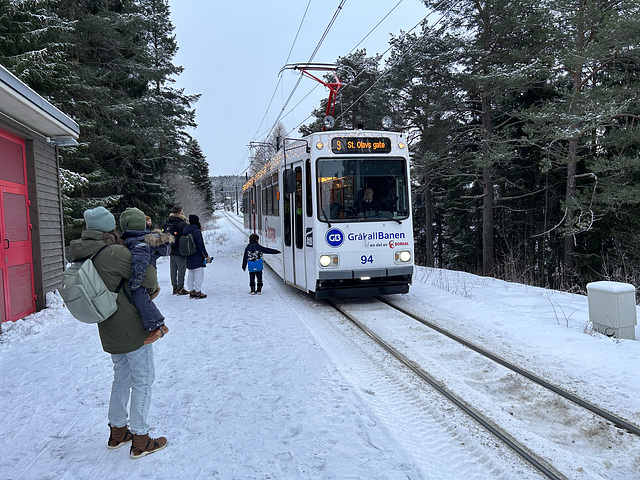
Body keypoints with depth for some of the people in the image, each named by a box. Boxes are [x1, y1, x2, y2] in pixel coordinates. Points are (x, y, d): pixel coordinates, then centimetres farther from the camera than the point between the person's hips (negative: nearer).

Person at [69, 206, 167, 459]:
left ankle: (117, 431, 35)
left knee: (122, 377, 23)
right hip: (133, 330, -8)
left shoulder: (86, 256, 2)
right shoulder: (116, 253, -24)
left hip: (111, 332, 8)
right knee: (143, 380, 5)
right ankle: (140, 440, 14)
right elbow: (149, 280, -23)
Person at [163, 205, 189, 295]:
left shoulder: (167, 223, 7)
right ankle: (180, 288, 3)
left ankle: (174, 287, 22)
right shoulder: (182, 224, -16)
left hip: (171, 250, 7)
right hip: (180, 251, -7)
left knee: (173, 269, 14)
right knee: (181, 269, 0)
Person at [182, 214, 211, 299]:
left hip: (188, 258, 8)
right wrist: (207, 256, -11)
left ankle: (191, 292, 21)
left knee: (190, 275, 14)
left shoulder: (185, 231, 8)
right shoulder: (197, 231, -16)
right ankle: (198, 292, 3)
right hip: (197, 258, -8)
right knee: (199, 274, 0)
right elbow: (201, 246, -18)